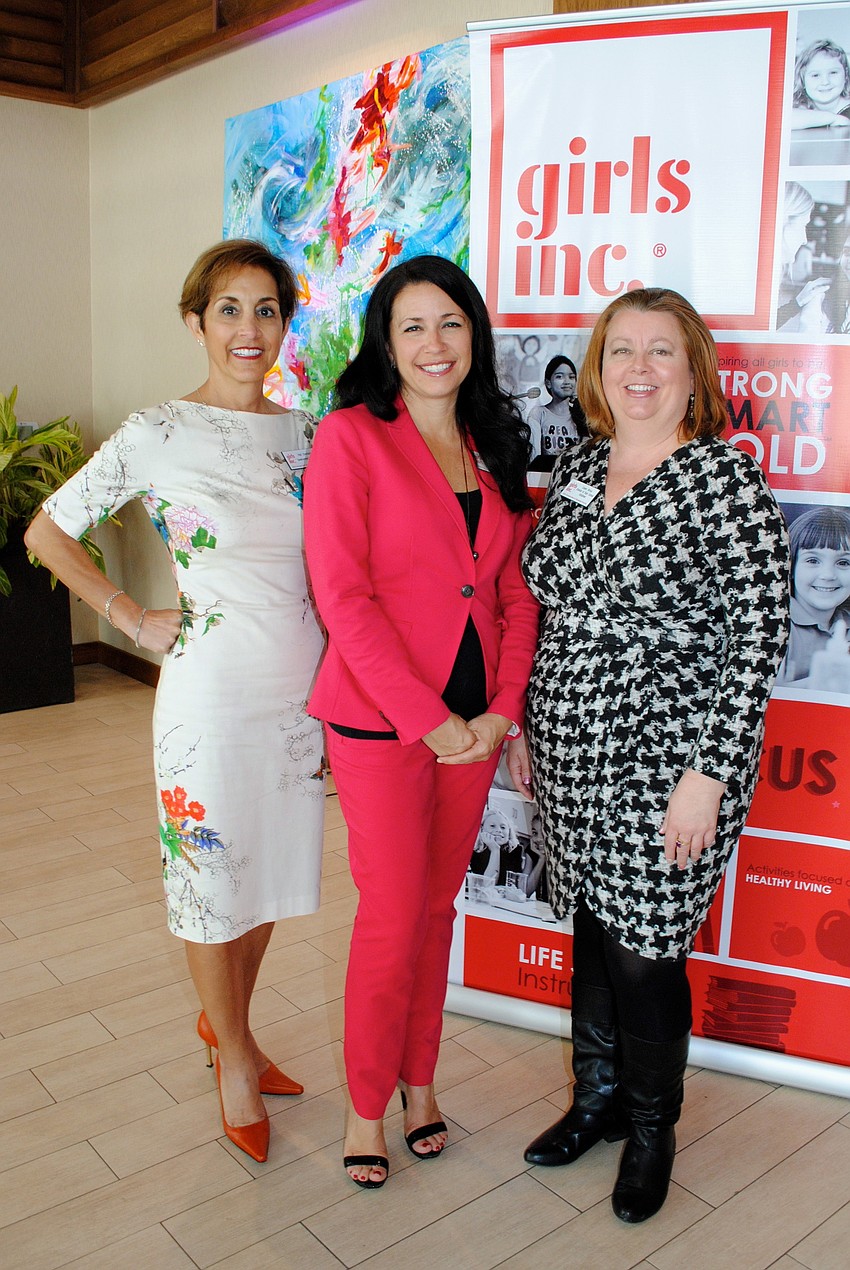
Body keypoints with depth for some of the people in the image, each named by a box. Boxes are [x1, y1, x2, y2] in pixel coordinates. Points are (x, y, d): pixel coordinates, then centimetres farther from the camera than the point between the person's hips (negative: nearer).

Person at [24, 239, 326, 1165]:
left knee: (273, 868, 17)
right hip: (211, 691, -5)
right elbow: (48, 533, -2)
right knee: (210, 874, 9)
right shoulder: (159, 432, -8)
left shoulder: (303, 434, 6)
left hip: (300, 687, 5)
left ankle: (225, 1025, 42)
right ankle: (232, 1056, 33)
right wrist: (129, 617, -6)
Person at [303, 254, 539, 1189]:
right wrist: (427, 719, -16)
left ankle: (419, 1078, 37)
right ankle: (367, 1103, 27)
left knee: (437, 903, 16)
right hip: (380, 720, -5)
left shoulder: (494, 445, 9)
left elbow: (518, 589, 8)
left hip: (476, 720, 5)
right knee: (392, 916, 4)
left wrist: (503, 708, -4)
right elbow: (342, 596, -15)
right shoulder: (350, 437, -8)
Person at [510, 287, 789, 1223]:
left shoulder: (727, 478, -12)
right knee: (590, 926, 18)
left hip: (665, 763, -5)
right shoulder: (576, 466, 6)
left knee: (645, 949, 6)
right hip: (571, 756, 6)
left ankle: (651, 1128, 33)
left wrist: (708, 774, -17)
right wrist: (523, 722, 13)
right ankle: (598, 1096, 41)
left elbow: (758, 638, -14)